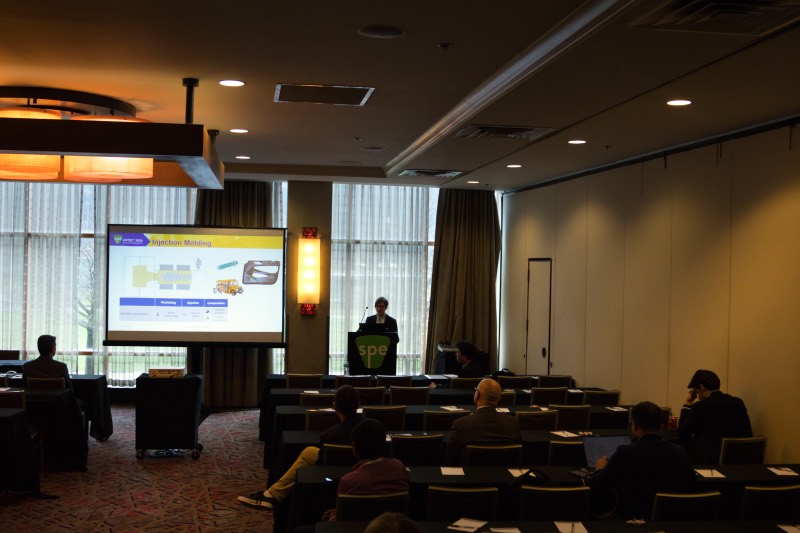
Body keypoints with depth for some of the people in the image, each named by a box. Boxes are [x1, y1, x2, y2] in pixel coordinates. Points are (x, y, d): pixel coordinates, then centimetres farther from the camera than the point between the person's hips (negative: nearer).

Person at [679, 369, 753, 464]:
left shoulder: (700, 406, -10)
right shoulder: (738, 403, 4)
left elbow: (682, 433, 0)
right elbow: (748, 435, 8)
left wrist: (687, 405, 7)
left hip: (706, 459, -6)